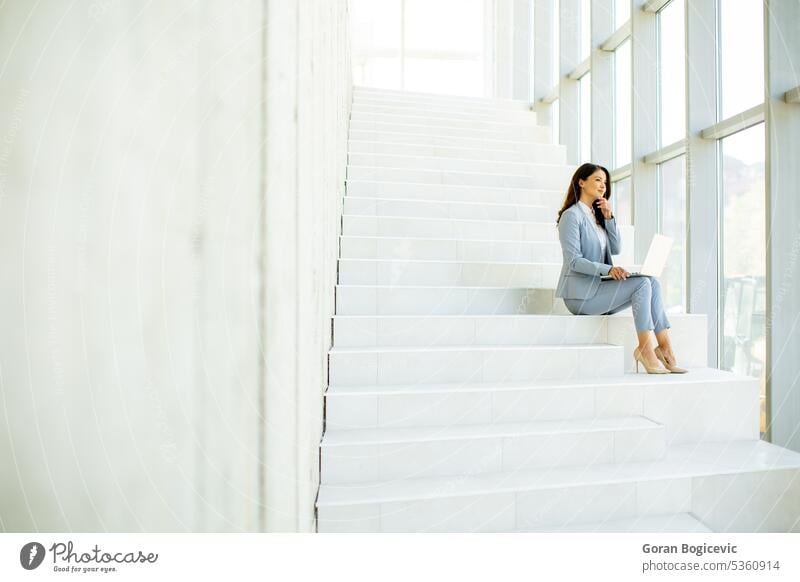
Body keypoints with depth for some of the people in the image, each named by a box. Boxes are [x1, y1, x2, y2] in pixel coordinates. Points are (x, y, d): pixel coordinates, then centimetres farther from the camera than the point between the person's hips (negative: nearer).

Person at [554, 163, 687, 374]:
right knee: (642, 284, -20)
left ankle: (664, 347, -11)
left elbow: (616, 248, 11)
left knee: (653, 282, -9)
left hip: (599, 286, 8)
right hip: (581, 292, -8)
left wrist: (609, 217, 2)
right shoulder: (572, 215, -7)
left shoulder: (597, 215, 20)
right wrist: (608, 269, -28)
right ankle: (645, 348, -16)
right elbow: (574, 261, -16)